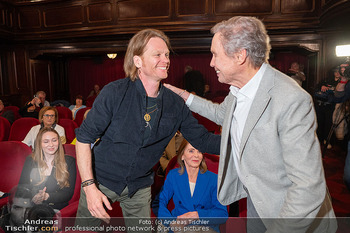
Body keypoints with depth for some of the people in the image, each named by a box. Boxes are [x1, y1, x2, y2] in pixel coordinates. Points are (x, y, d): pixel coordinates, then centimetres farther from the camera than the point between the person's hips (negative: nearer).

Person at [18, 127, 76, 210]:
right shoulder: (30, 161, 11)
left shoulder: (69, 161, 4)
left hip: (56, 210, -1)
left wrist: (46, 197, -17)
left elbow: (68, 193, 0)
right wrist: (34, 197, -15)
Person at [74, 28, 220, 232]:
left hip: (140, 187, 3)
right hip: (102, 180, -2)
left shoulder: (175, 104, -9)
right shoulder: (115, 93, -19)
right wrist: (89, 186, -18)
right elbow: (84, 137, -14)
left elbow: (202, 139, -4)